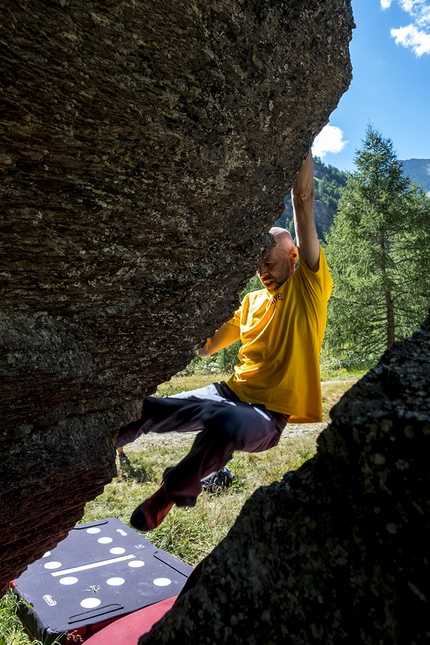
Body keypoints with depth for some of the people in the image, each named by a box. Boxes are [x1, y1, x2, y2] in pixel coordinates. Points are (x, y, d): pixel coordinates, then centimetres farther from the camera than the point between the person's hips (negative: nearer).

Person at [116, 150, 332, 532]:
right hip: (232, 392, 6)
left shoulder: (309, 287, -2)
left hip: (269, 414, -5)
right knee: (146, 409, -10)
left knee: (227, 425, -40)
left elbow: (303, 202, -8)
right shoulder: (253, 301, 15)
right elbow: (207, 346, 19)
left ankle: (173, 492, -12)